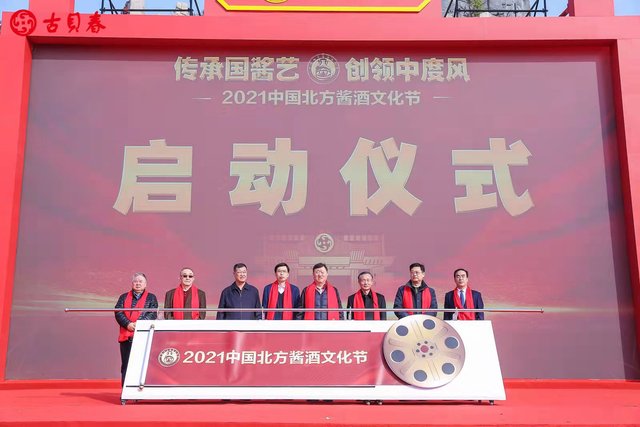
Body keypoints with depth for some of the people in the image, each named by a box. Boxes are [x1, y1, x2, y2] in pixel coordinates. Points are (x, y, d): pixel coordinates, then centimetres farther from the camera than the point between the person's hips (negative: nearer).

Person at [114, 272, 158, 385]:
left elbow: (152, 314, -1)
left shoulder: (151, 298, 11)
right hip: (126, 336, 2)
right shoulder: (124, 297, 17)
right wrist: (128, 324, -12)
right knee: (126, 366, 4)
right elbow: (118, 312, 4)